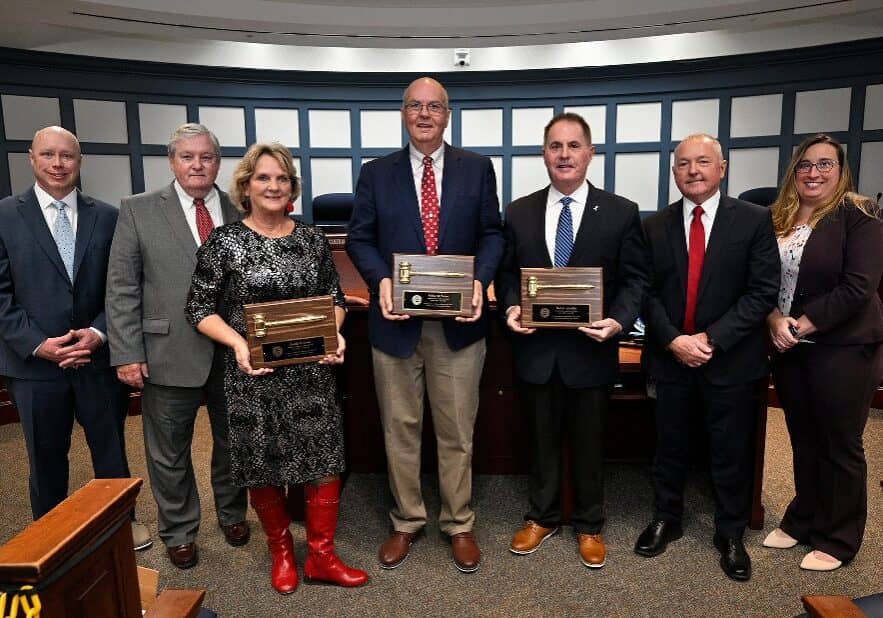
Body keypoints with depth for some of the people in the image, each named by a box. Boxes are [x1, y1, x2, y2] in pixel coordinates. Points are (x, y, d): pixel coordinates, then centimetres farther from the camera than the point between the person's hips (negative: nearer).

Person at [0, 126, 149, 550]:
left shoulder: (106, 216, 3)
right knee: (46, 456, 14)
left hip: (99, 356, 1)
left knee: (111, 447, 13)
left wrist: (98, 333, -11)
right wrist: (38, 344, -13)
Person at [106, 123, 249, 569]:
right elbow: (121, 288, -3)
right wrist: (127, 353, -8)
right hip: (169, 354, -1)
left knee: (233, 441, 18)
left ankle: (232, 514, 42)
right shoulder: (138, 211, -1)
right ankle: (178, 532, 35)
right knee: (169, 453, 13)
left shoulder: (241, 211, 3)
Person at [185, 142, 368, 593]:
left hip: (311, 372, 2)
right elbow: (200, 308, -3)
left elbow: (335, 298, 10)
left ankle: (321, 557, 23)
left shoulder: (312, 240, 4)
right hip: (253, 376, -2)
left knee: (324, 460, 4)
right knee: (263, 467, 10)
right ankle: (281, 553, 33)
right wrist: (237, 342, -18)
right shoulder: (224, 242, -4)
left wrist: (335, 335, -9)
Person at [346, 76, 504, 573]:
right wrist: (381, 280, -13)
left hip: (458, 320, 0)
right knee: (400, 429, 12)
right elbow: (360, 238, 5)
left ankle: (460, 525, 29)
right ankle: (406, 523, 31)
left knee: (457, 431, 9)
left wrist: (481, 280, -12)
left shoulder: (477, 168, 6)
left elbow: (491, 233, 6)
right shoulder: (377, 173, 6)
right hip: (397, 321, 1)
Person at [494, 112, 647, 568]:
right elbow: (507, 273, 8)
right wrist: (511, 307, -11)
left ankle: (589, 526, 34)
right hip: (536, 348, 2)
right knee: (541, 440, 17)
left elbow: (635, 278, -2)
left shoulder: (621, 213, -3)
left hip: (591, 348, -1)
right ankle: (542, 518, 37)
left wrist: (619, 319, -17)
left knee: (589, 442, 14)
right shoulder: (518, 213, 3)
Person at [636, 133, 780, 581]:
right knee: (670, 447, 15)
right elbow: (647, 292, 0)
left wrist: (711, 338, -15)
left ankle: (730, 535, 31)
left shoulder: (755, 220, -3)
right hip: (670, 356, 2)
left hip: (730, 357, -1)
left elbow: (763, 291, -9)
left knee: (731, 453, 11)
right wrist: (673, 340, -13)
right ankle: (666, 520, 34)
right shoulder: (655, 226, 3)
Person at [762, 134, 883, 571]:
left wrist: (802, 325, -17)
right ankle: (802, 521, 33)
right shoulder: (776, 219, 7)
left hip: (843, 349, -4)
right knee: (803, 441, 16)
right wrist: (775, 320, -12)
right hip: (789, 350, 5)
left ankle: (838, 541, 22)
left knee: (839, 446, 6)